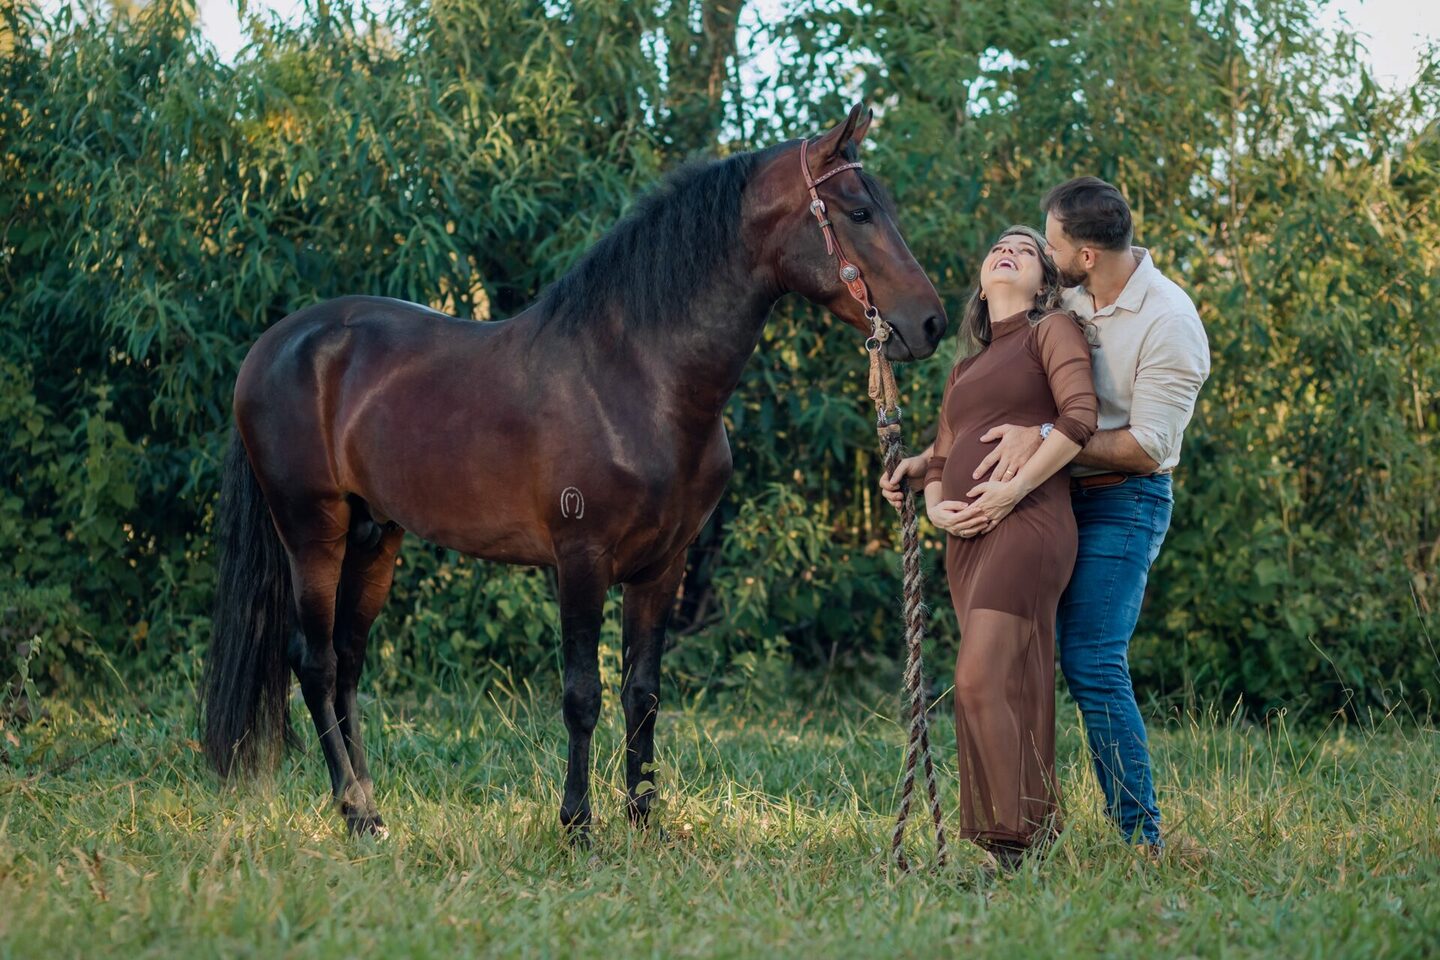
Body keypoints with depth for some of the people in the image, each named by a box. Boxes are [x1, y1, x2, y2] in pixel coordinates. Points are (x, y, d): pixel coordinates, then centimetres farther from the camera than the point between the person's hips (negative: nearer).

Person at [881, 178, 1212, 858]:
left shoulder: (1169, 324, -16)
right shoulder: (1062, 301, 5)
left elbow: (1147, 445, -19)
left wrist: (1044, 438, -25)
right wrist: (928, 460, 6)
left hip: (1122, 503, -7)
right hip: (1050, 497, 7)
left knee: (1092, 663, -15)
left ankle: (1142, 840, -9)